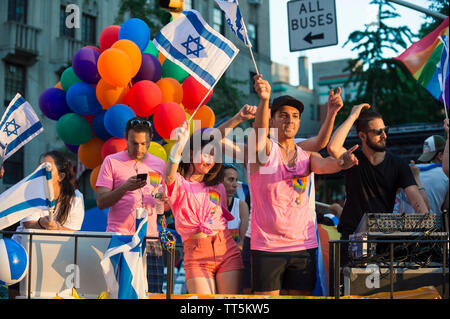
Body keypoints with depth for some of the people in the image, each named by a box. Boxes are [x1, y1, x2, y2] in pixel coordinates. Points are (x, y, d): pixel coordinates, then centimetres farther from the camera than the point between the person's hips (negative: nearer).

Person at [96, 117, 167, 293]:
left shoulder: (159, 164, 15)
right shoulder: (112, 161, 5)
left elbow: (165, 207, 21)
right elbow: (101, 202, -1)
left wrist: (163, 199, -3)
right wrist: (125, 187, -17)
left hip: (150, 240, 3)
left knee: (154, 293, -3)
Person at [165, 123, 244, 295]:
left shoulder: (218, 187, 19)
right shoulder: (179, 184, 2)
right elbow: (169, 176, -22)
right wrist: (179, 144, -36)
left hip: (227, 249, 4)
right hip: (196, 254, -4)